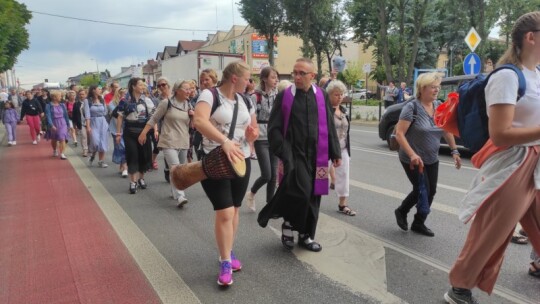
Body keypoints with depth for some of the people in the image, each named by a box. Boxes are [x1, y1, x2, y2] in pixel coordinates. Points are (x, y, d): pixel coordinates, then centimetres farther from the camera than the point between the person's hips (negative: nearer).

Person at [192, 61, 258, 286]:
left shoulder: (245, 101, 10)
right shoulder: (210, 95, -11)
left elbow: (254, 129, 19)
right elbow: (199, 121, -30)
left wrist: (253, 134, -6)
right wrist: (224, 141, -41)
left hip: (241, 161, 7)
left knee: (234, 210, 14)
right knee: (224, 213, -9)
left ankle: (228, 253, 33)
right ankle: (225, 263, 8)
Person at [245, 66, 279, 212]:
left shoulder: (277, 96, 9)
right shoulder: (256, 96, -8)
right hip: (261, 140, -5)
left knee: (273, 175, 5)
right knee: (266, 175, -7)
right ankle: (251, 194, 21)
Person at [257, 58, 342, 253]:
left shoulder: (322, 96, 5)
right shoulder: (284, 96, -1)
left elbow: (330, 127, 9)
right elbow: (274, 127, -2)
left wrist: (335, 153, 7)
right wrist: (283, 152, -11)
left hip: (316, 155, 3)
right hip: (294, 153, -3)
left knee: (312, 195, 8)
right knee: (300, 191, -18)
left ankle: (306, 235, 24)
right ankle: (288, 224, 9)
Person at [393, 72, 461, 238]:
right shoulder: (412, 107, -17)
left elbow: (447, 131, 14)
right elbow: (399, 134, -20)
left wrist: (455, 151, 7)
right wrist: (412, 155, -29)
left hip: (432, 159, 6)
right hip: (413, 159, -6)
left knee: (431, 191, 7)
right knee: (421, 190, -5)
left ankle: (419, 223, 23)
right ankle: (401, 211, 22)